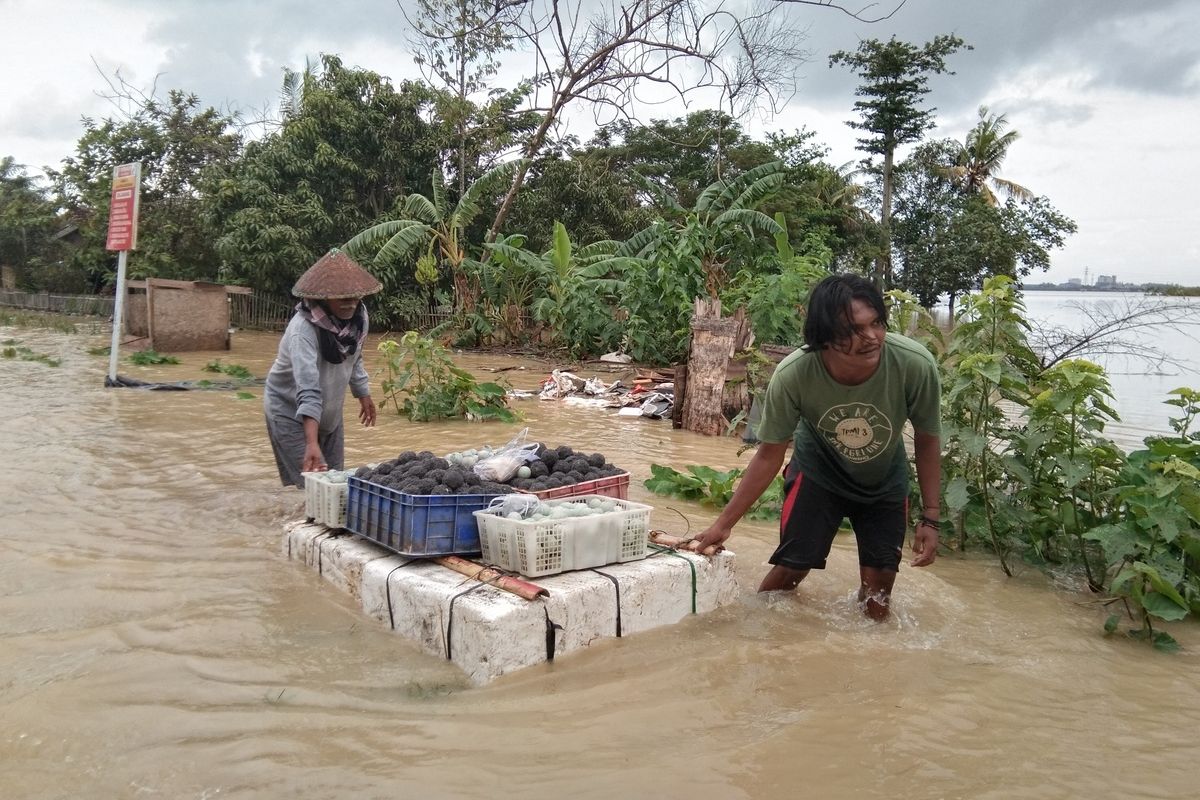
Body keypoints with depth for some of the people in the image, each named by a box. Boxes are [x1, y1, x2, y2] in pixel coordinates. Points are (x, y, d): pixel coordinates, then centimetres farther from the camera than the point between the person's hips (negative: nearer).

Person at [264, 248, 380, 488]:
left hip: (330, 412, 7)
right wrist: (312, 443, -51)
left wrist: (364, 395, 17)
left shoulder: (358, 315, -11)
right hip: (291, 412, -6)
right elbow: (308, 390, -43)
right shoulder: (303, 328, -32)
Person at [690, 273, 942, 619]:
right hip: (819, 471, -1)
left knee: (879, 585, 4)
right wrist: (724, 523, -17)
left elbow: (927, 439, -14)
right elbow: (769, 454, -19)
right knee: (791, 567, -2)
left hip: (885, 480, 2)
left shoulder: (916, 365, -34)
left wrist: (930, 519, -12)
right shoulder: (792, 376, -35)